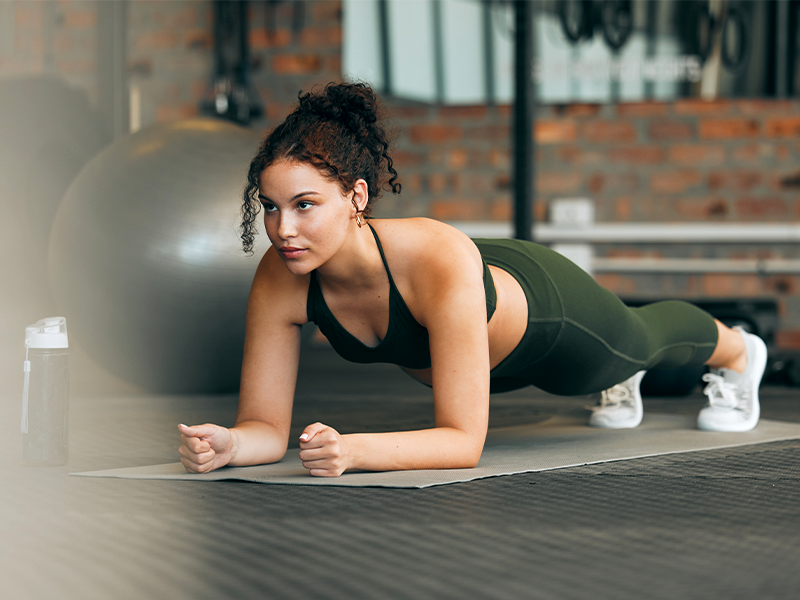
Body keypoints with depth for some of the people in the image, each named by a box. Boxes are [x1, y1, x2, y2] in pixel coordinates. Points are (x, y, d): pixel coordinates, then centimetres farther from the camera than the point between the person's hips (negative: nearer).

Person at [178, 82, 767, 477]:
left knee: (642, 338, 33)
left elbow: (464, 440, -47)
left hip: (545, 307, -3)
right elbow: (266, 427, -29)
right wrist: (228, 444, -52)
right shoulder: (279, 281, -36)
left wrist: (352, 450, -62)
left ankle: (737, 349, 68)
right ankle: (624, 380, 75)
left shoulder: (441, 261, -50)